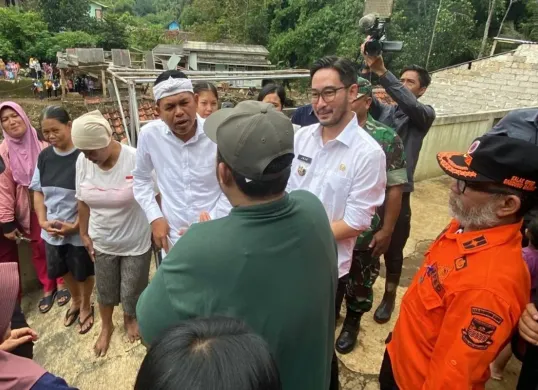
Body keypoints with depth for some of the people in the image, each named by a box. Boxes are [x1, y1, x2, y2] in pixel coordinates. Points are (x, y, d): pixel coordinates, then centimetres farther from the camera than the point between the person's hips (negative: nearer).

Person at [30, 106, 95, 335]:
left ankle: (86, 306, 41)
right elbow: (38, 192, 8)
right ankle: (76, 300, 51)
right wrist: (43, 221, -4)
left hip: (80, 229, -5)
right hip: (52, 229, 6)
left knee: (83, 271, 15)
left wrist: (76, 225, -18)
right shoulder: (44, 157, 0)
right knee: (63, 269, 24)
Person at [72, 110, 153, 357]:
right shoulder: (83, 161, -11)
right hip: (102, 242, 4)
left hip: (135, 242, -3)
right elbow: (83, 201, 1)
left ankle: (130, 319, 49)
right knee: (105, 290, 22)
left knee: (131, 291, 15)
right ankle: (106, 327, 51)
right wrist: (84, 234, 7)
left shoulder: (136, 160, -25)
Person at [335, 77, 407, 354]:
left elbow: (395, 188, -9)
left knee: (360, 282, 17)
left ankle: (352, 323, 43)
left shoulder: (387, 139, -11)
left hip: (365, 230, -2)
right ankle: (330, 313, 48)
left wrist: (386, 230, -11)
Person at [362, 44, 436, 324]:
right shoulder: (383, 110, 9)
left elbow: (409, 104, -22)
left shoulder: (425, 114, -1)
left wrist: (382, 72, -31)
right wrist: (366, 68, -24)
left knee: (392, 249, 12)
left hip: (397, 191, -3)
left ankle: (389, 296, 34)